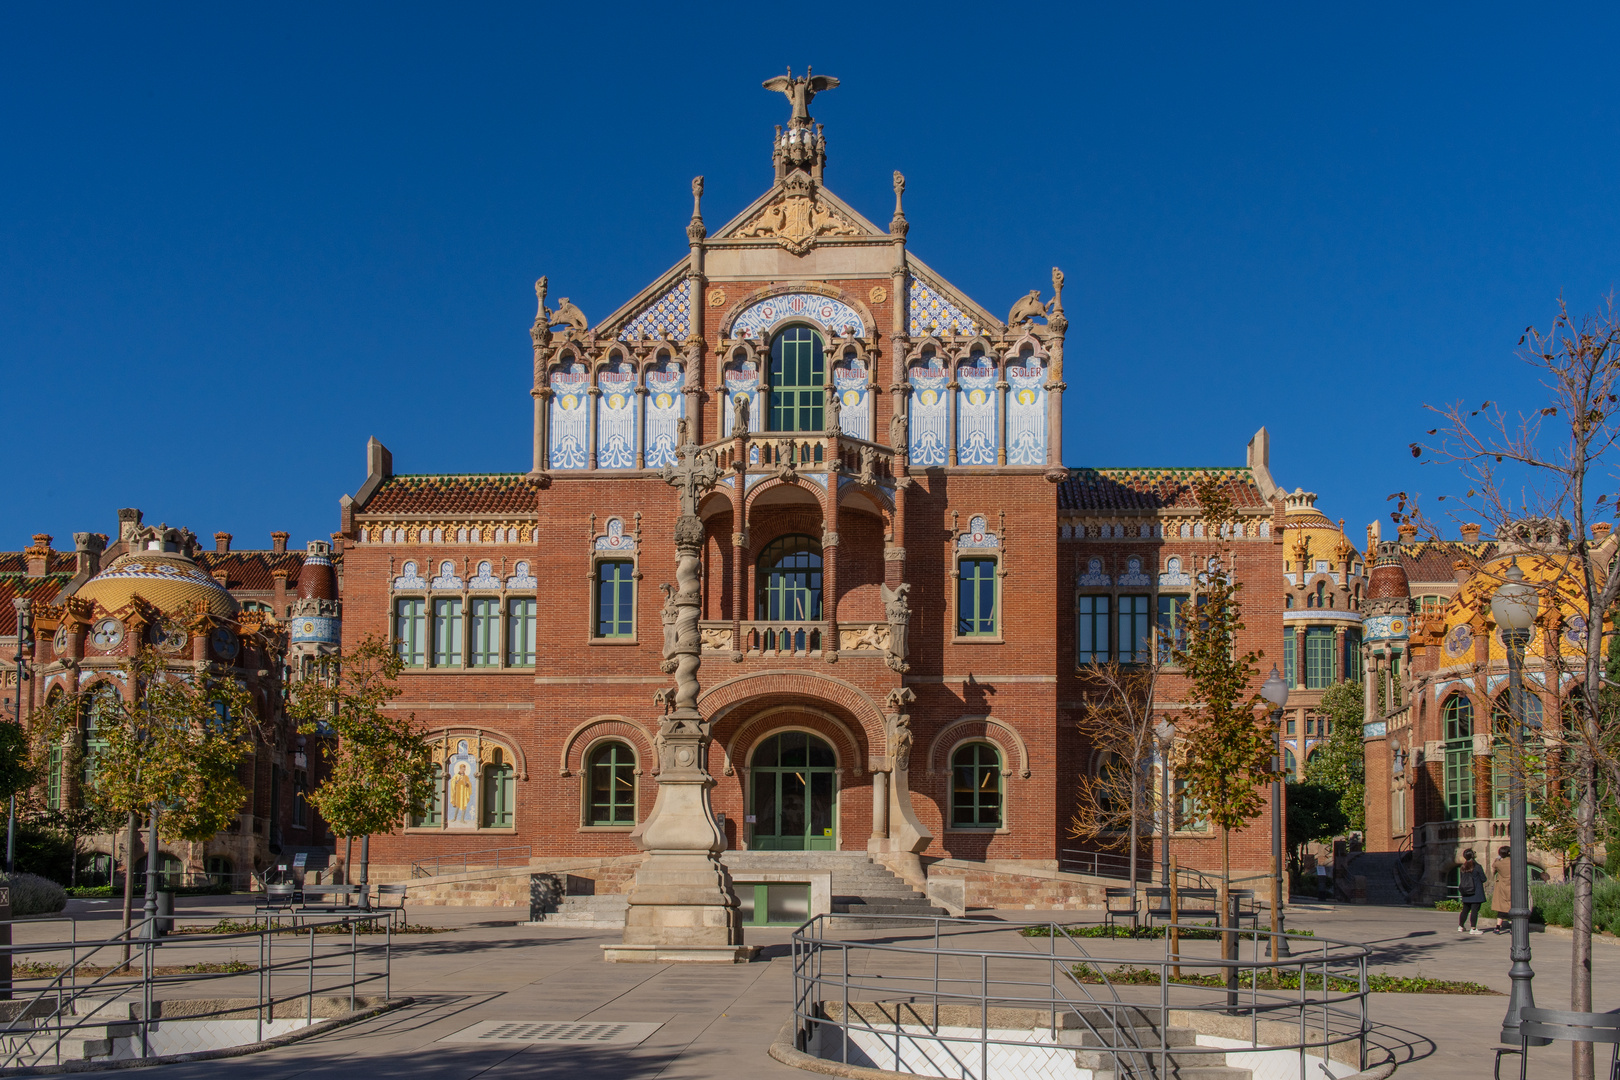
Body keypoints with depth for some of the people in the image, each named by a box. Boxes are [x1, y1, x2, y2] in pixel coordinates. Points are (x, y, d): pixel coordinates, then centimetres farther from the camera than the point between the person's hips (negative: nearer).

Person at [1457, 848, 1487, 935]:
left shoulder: (1462, 868, 4)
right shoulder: (1477, 867, -11)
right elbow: (1483, 879, -6)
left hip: (1466, 894, 5)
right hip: (1476, 893, -5)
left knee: (1465, 910, 16)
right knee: (1474, 910, -4)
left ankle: (1460, 926, 24)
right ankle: (1473, 928, -6)